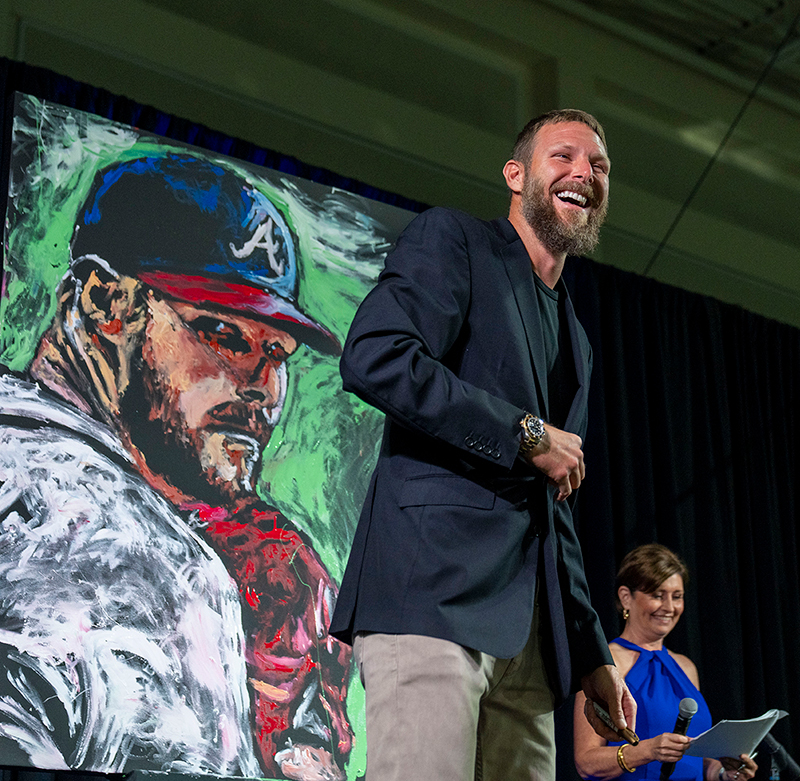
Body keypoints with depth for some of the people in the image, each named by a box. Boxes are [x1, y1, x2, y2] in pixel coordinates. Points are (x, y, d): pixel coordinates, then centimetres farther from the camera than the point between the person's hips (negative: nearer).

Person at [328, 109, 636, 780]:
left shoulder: (576, 341, 29)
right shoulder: (452, 240, 6)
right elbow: (373, 359, -14)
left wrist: (592, 656, 23)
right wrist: (525, 432, -8)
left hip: (530, 634, 8)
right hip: (433, 588, -7)